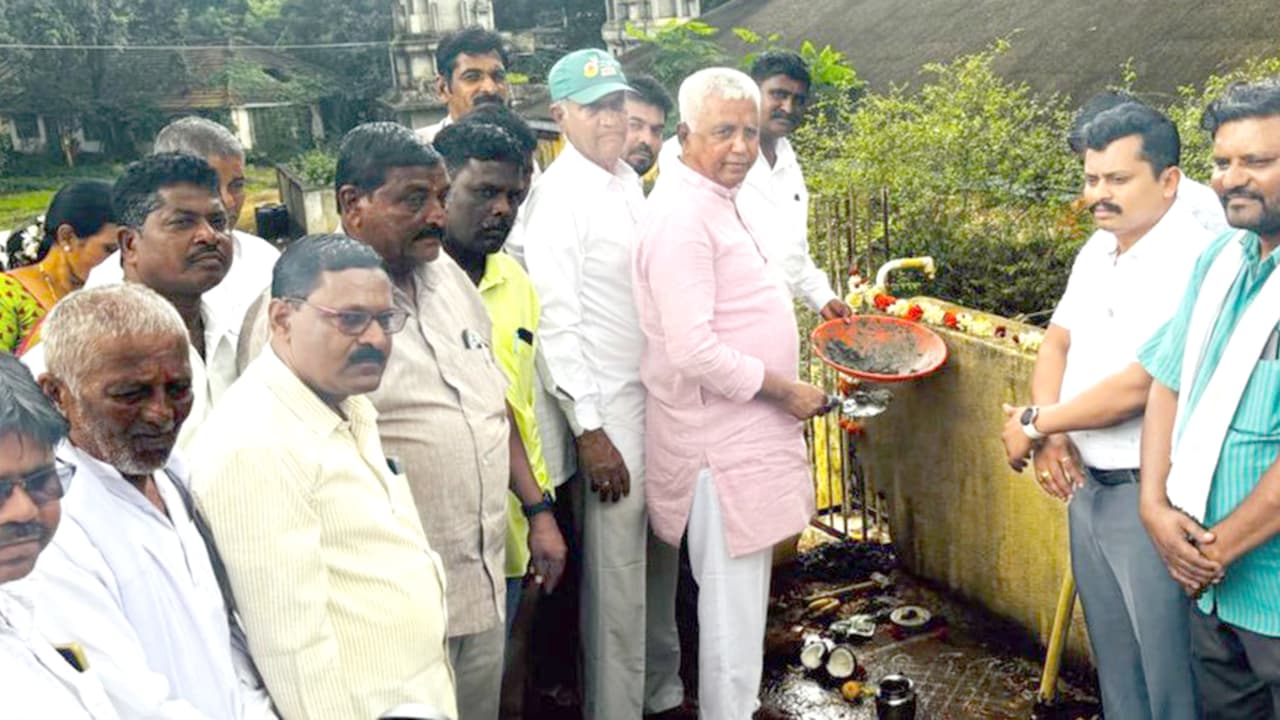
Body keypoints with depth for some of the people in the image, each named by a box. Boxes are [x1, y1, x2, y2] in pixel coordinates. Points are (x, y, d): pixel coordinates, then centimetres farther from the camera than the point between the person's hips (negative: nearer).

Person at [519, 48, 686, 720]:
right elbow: (556, 323, -17)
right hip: (611, 410, -8)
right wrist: (590, 432, -17)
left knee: (661, 557, 19)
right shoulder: (559, 194, -13)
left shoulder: (628, 180, 10)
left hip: (661, 395, 8)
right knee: (617, 577, 2)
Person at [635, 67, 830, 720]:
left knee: (740, 598, 21)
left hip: (743, 436, 10)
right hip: (722, 444, -10)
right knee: (732, 608, 2)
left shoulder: (714, 200, 12)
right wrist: (786, 390, -16)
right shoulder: (683, 216, -20)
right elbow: (693, 353, -27)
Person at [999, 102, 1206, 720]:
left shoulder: (1194, 262, -19)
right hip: (1086, 484, 8)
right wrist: (1051, 433, -6)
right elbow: (1056, 343, 12)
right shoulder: (1097, 250, 8)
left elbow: (1139, 386, -24)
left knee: (1169, 670, 4)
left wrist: (1034, 422, -10)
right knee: (1112, 659, 20)